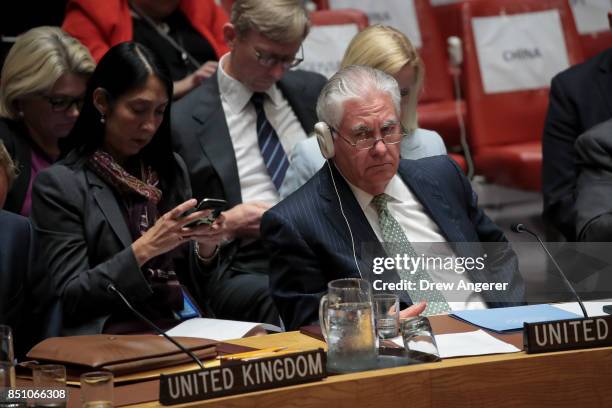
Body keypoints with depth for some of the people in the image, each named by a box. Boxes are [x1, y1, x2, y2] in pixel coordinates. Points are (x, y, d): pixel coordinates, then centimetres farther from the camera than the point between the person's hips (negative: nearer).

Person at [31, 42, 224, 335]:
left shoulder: (171, 168, 16)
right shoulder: (58, 184, -2)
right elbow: (71, 297, -5)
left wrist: (205, 248, -2)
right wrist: (143, 249, -16)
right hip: (113, 332, -6)